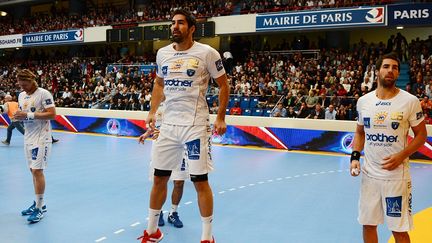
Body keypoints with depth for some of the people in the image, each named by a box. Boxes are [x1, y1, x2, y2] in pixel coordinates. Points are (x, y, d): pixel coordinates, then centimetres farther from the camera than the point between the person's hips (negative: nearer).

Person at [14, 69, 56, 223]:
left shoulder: (44, 94, -11)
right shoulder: (21, 95, 13)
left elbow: (52, 114, -18)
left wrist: (29, 115, -22)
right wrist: (18, 116, -3)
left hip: (41, 138, -7)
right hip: (28, 138, 8)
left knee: (37, 171, -10)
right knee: (33, 170, 10)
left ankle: (40, 208, -3)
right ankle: (39, 203, 20)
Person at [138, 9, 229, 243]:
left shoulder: (207, 53, -7)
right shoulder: (162, 53, 8)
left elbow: (223, 85, 0)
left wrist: (221, 117, -6)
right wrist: (152, 111, 12)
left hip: (196, 125, -5)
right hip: (168, 125, 5)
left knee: (200, 181, 0)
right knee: (159, 178, 11)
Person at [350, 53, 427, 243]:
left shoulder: (410, 101, -8)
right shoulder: (363, 101, 2)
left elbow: (421, 134, -2)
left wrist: (401, 156, -17)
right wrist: (355, 156, -2)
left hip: (397, 175, -3)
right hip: (369, 173, 3)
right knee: (368, 225, 13)